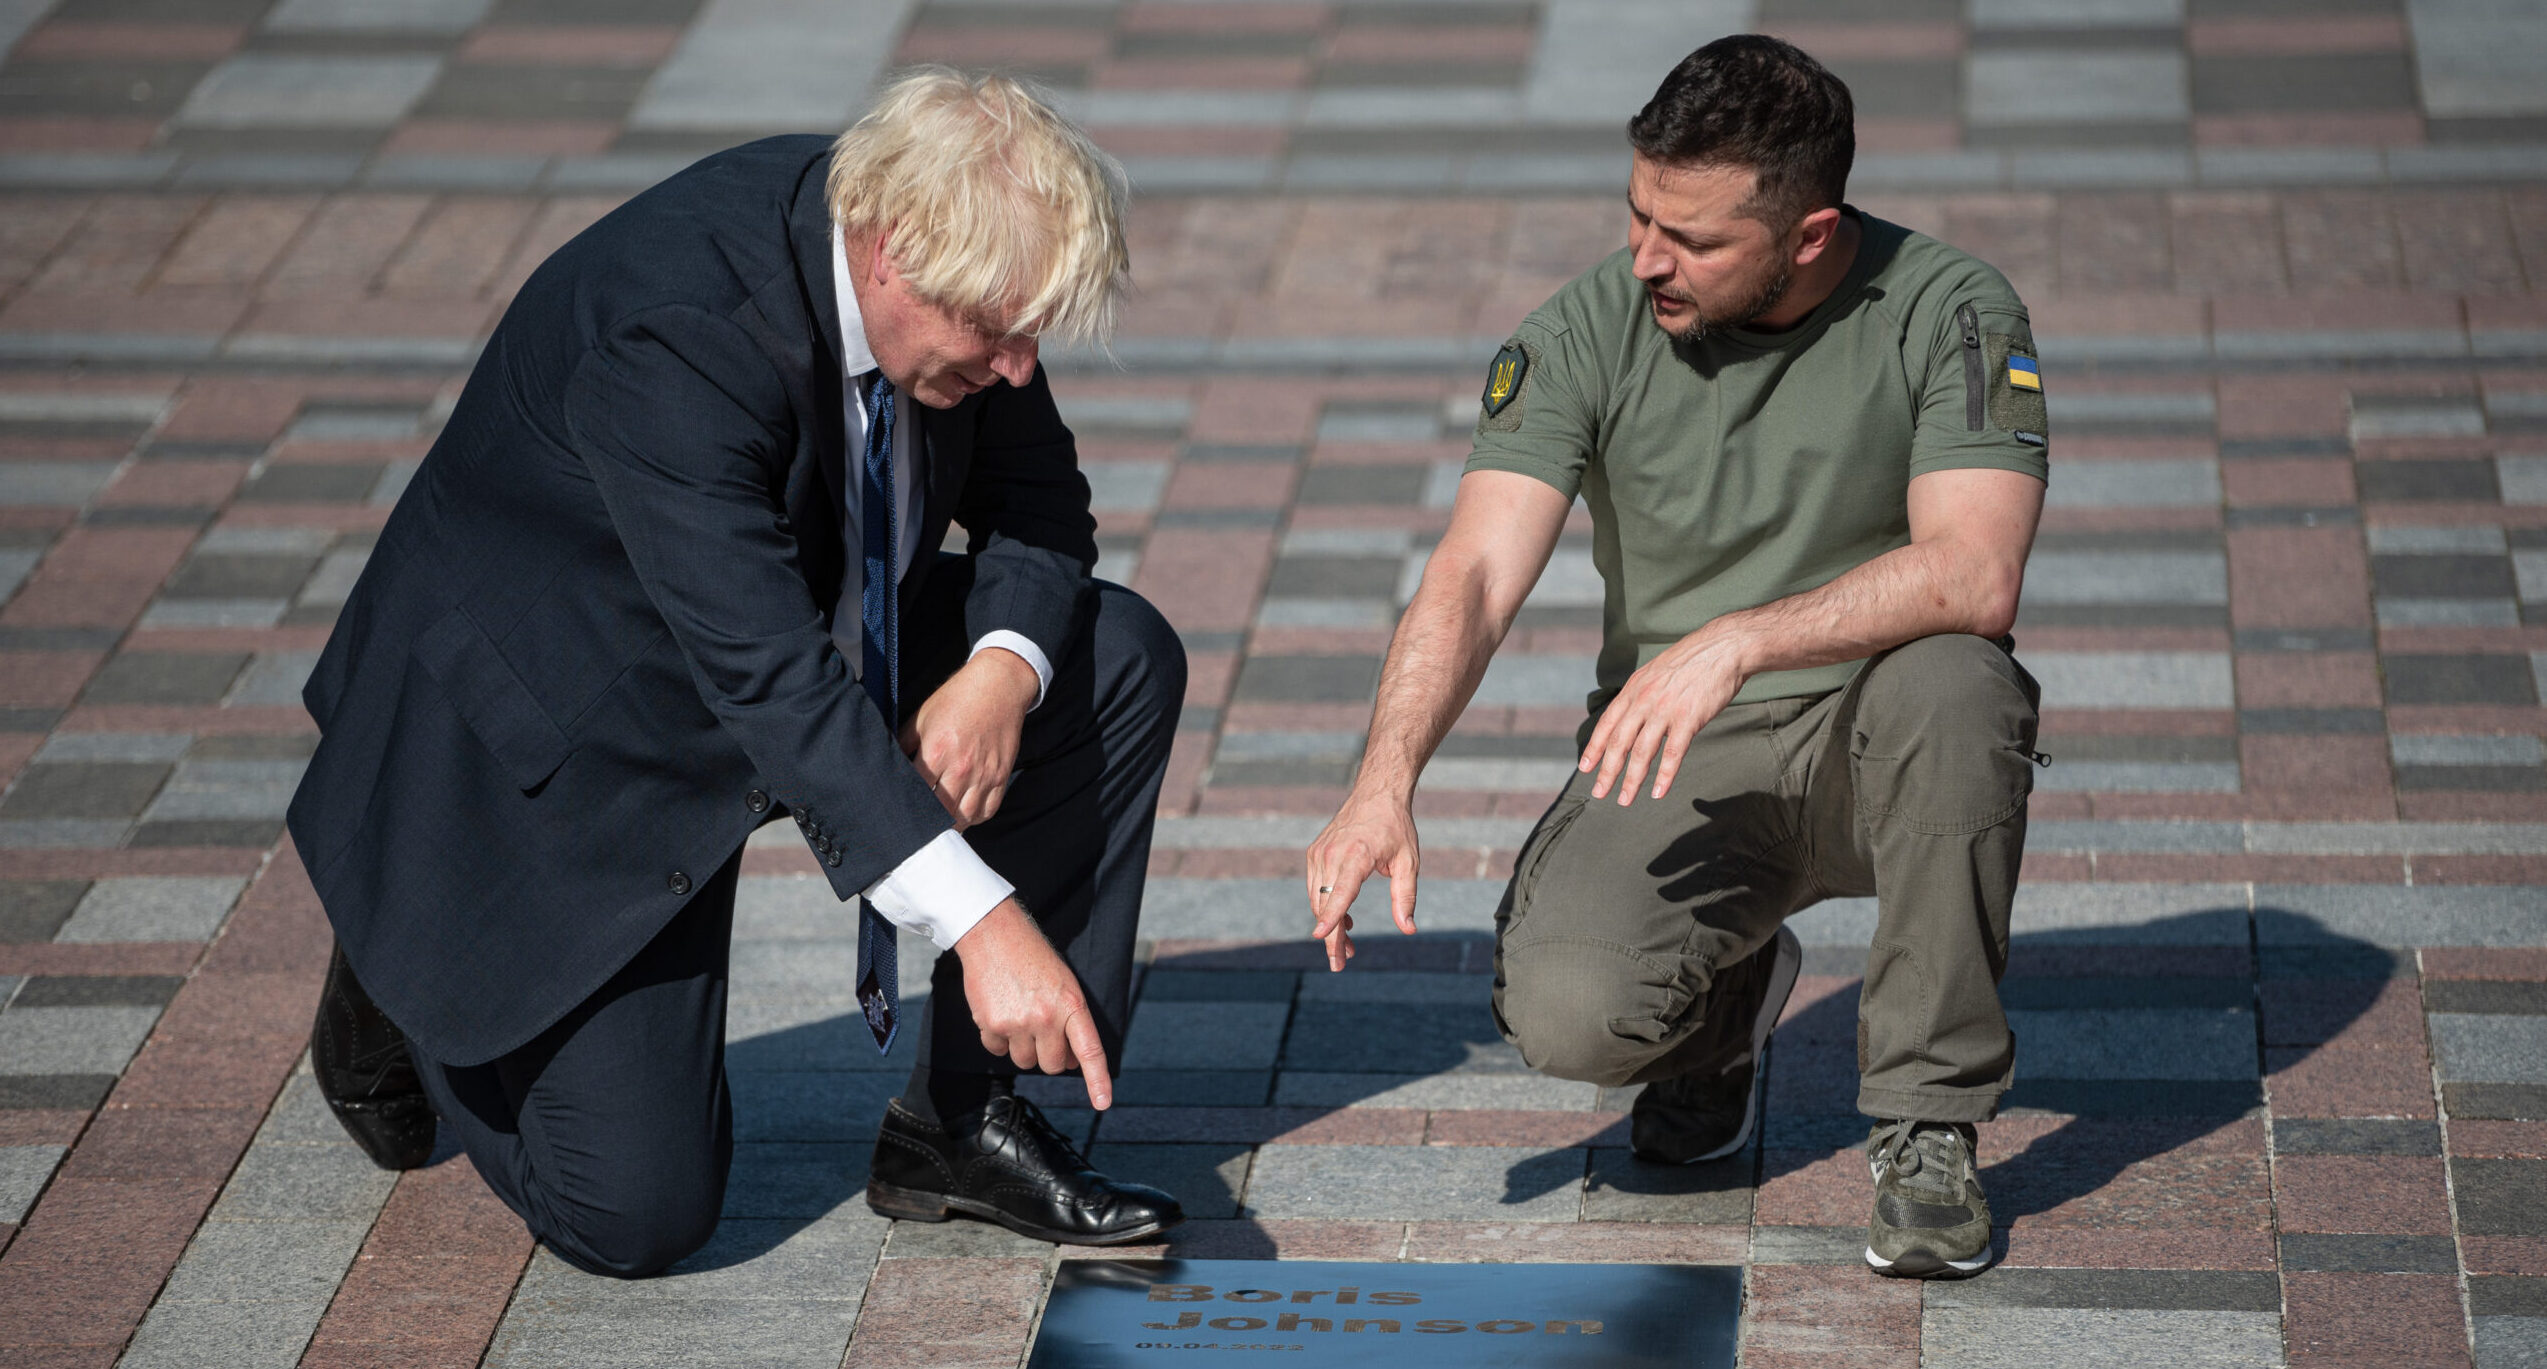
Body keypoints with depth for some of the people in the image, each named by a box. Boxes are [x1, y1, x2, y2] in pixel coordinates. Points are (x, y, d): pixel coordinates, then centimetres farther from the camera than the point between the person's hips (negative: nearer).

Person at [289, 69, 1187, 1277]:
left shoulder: (943, 258, -13)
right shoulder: (672, 328, -36)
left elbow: (1038, 500, 0)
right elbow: (772, 679, -40)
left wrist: (1005, 669, -23)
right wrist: (980, 919, -44)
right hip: (558, 749, -7)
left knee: (1121, 663, -9)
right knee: (636, 1213, -13)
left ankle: (961, 1117, -1)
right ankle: (418, 988, 17)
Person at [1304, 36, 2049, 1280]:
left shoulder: (1949, 315, -12)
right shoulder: (1585, 335, -7)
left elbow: (1973, 575, -26)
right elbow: (1475, 576, -16)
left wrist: (1737, 642, -37)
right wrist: (1387, 778, -33)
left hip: (1872, 754, -1)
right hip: (1677, 768, 1)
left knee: (1946, 680, -37)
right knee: (1567, 1012, -28)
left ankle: (1927, 1125, -18)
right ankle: (1728, 999, 14)